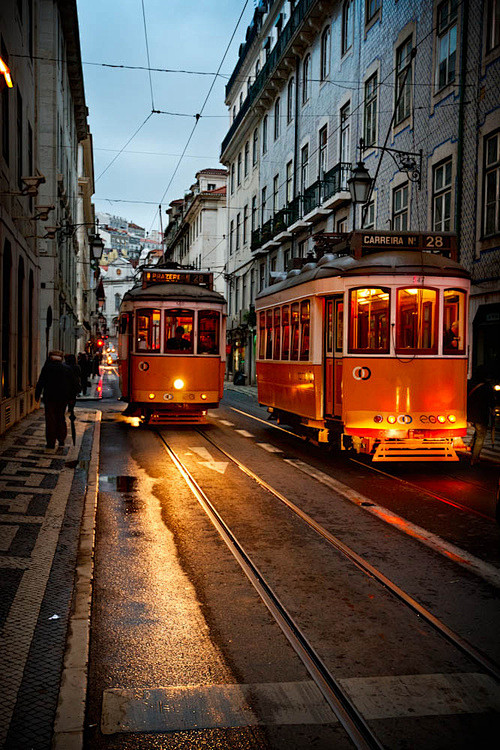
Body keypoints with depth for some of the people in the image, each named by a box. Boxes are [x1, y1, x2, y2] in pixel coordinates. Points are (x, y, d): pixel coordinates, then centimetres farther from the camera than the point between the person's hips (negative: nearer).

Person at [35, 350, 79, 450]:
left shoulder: (47, 367, -4)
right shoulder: (67, 368, 4)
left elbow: (40, 383, -5)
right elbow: (74, 384, 7)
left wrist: (37, 395, 3)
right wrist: (72, 397, 13)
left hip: (49, 398, -3)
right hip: (63, 398, 3)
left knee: (50, 419, 4)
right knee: (61, 418, 14)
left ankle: (51, 443, 5)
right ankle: (61, 441, 7)